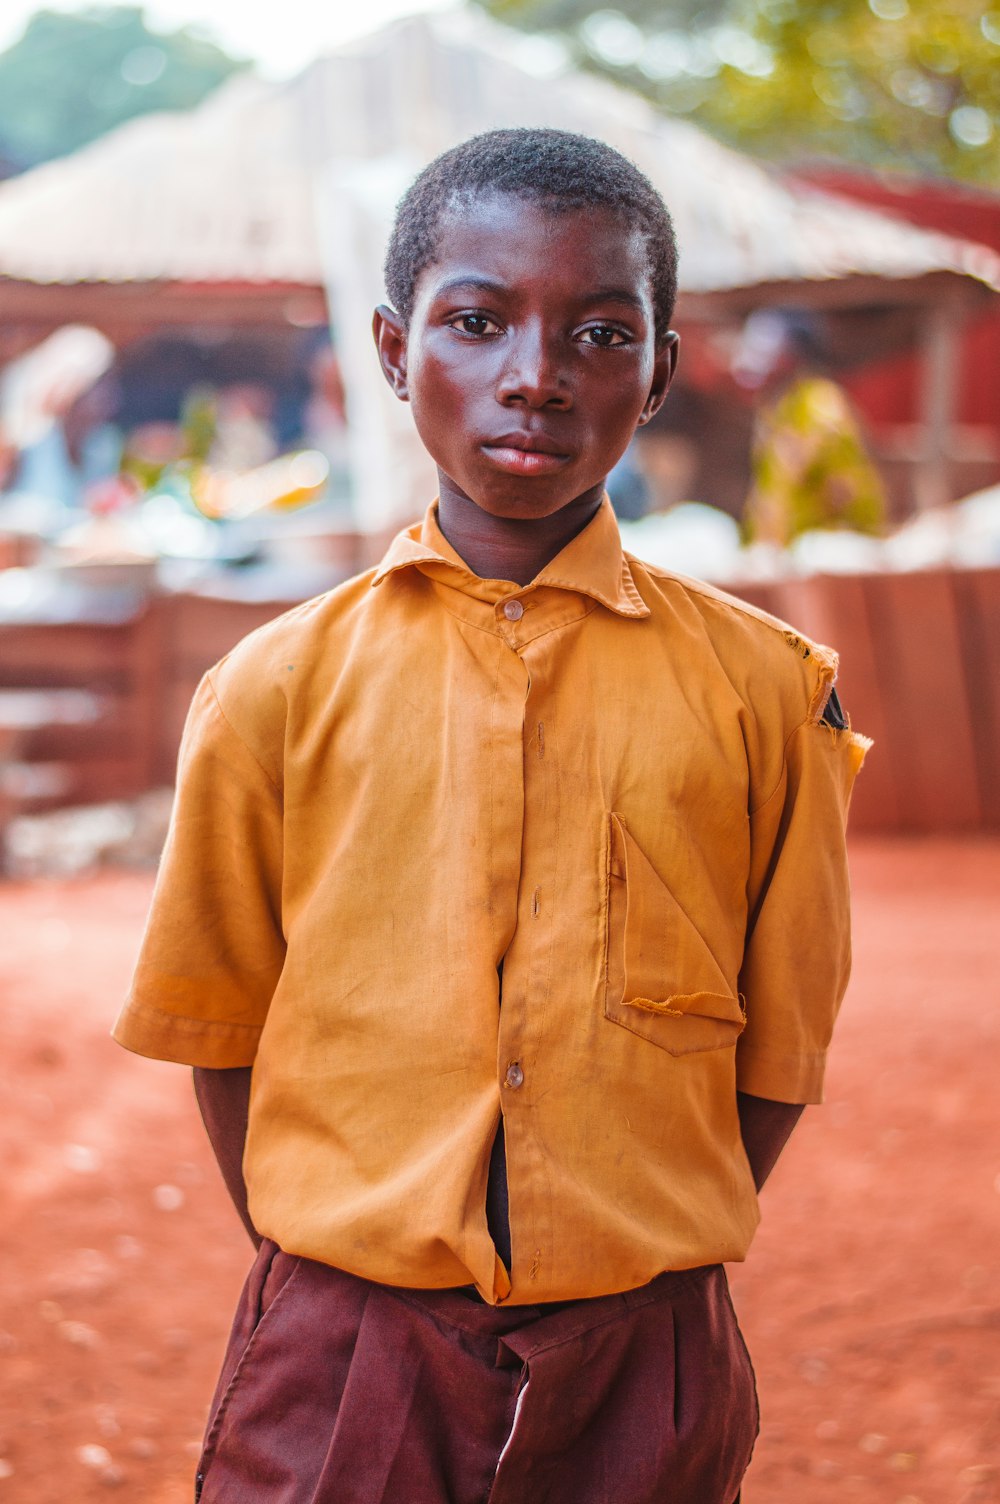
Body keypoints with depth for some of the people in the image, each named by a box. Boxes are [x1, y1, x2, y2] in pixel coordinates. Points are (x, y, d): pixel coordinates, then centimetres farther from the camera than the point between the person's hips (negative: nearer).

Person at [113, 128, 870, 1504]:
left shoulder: (760, 690, 0)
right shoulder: (278, 690, 0)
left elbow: (774, 1053, 4)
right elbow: (220, 1037, 5)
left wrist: (641, 1287, 0)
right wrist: (336, 1283, 1)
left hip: (644, 1368, 0)